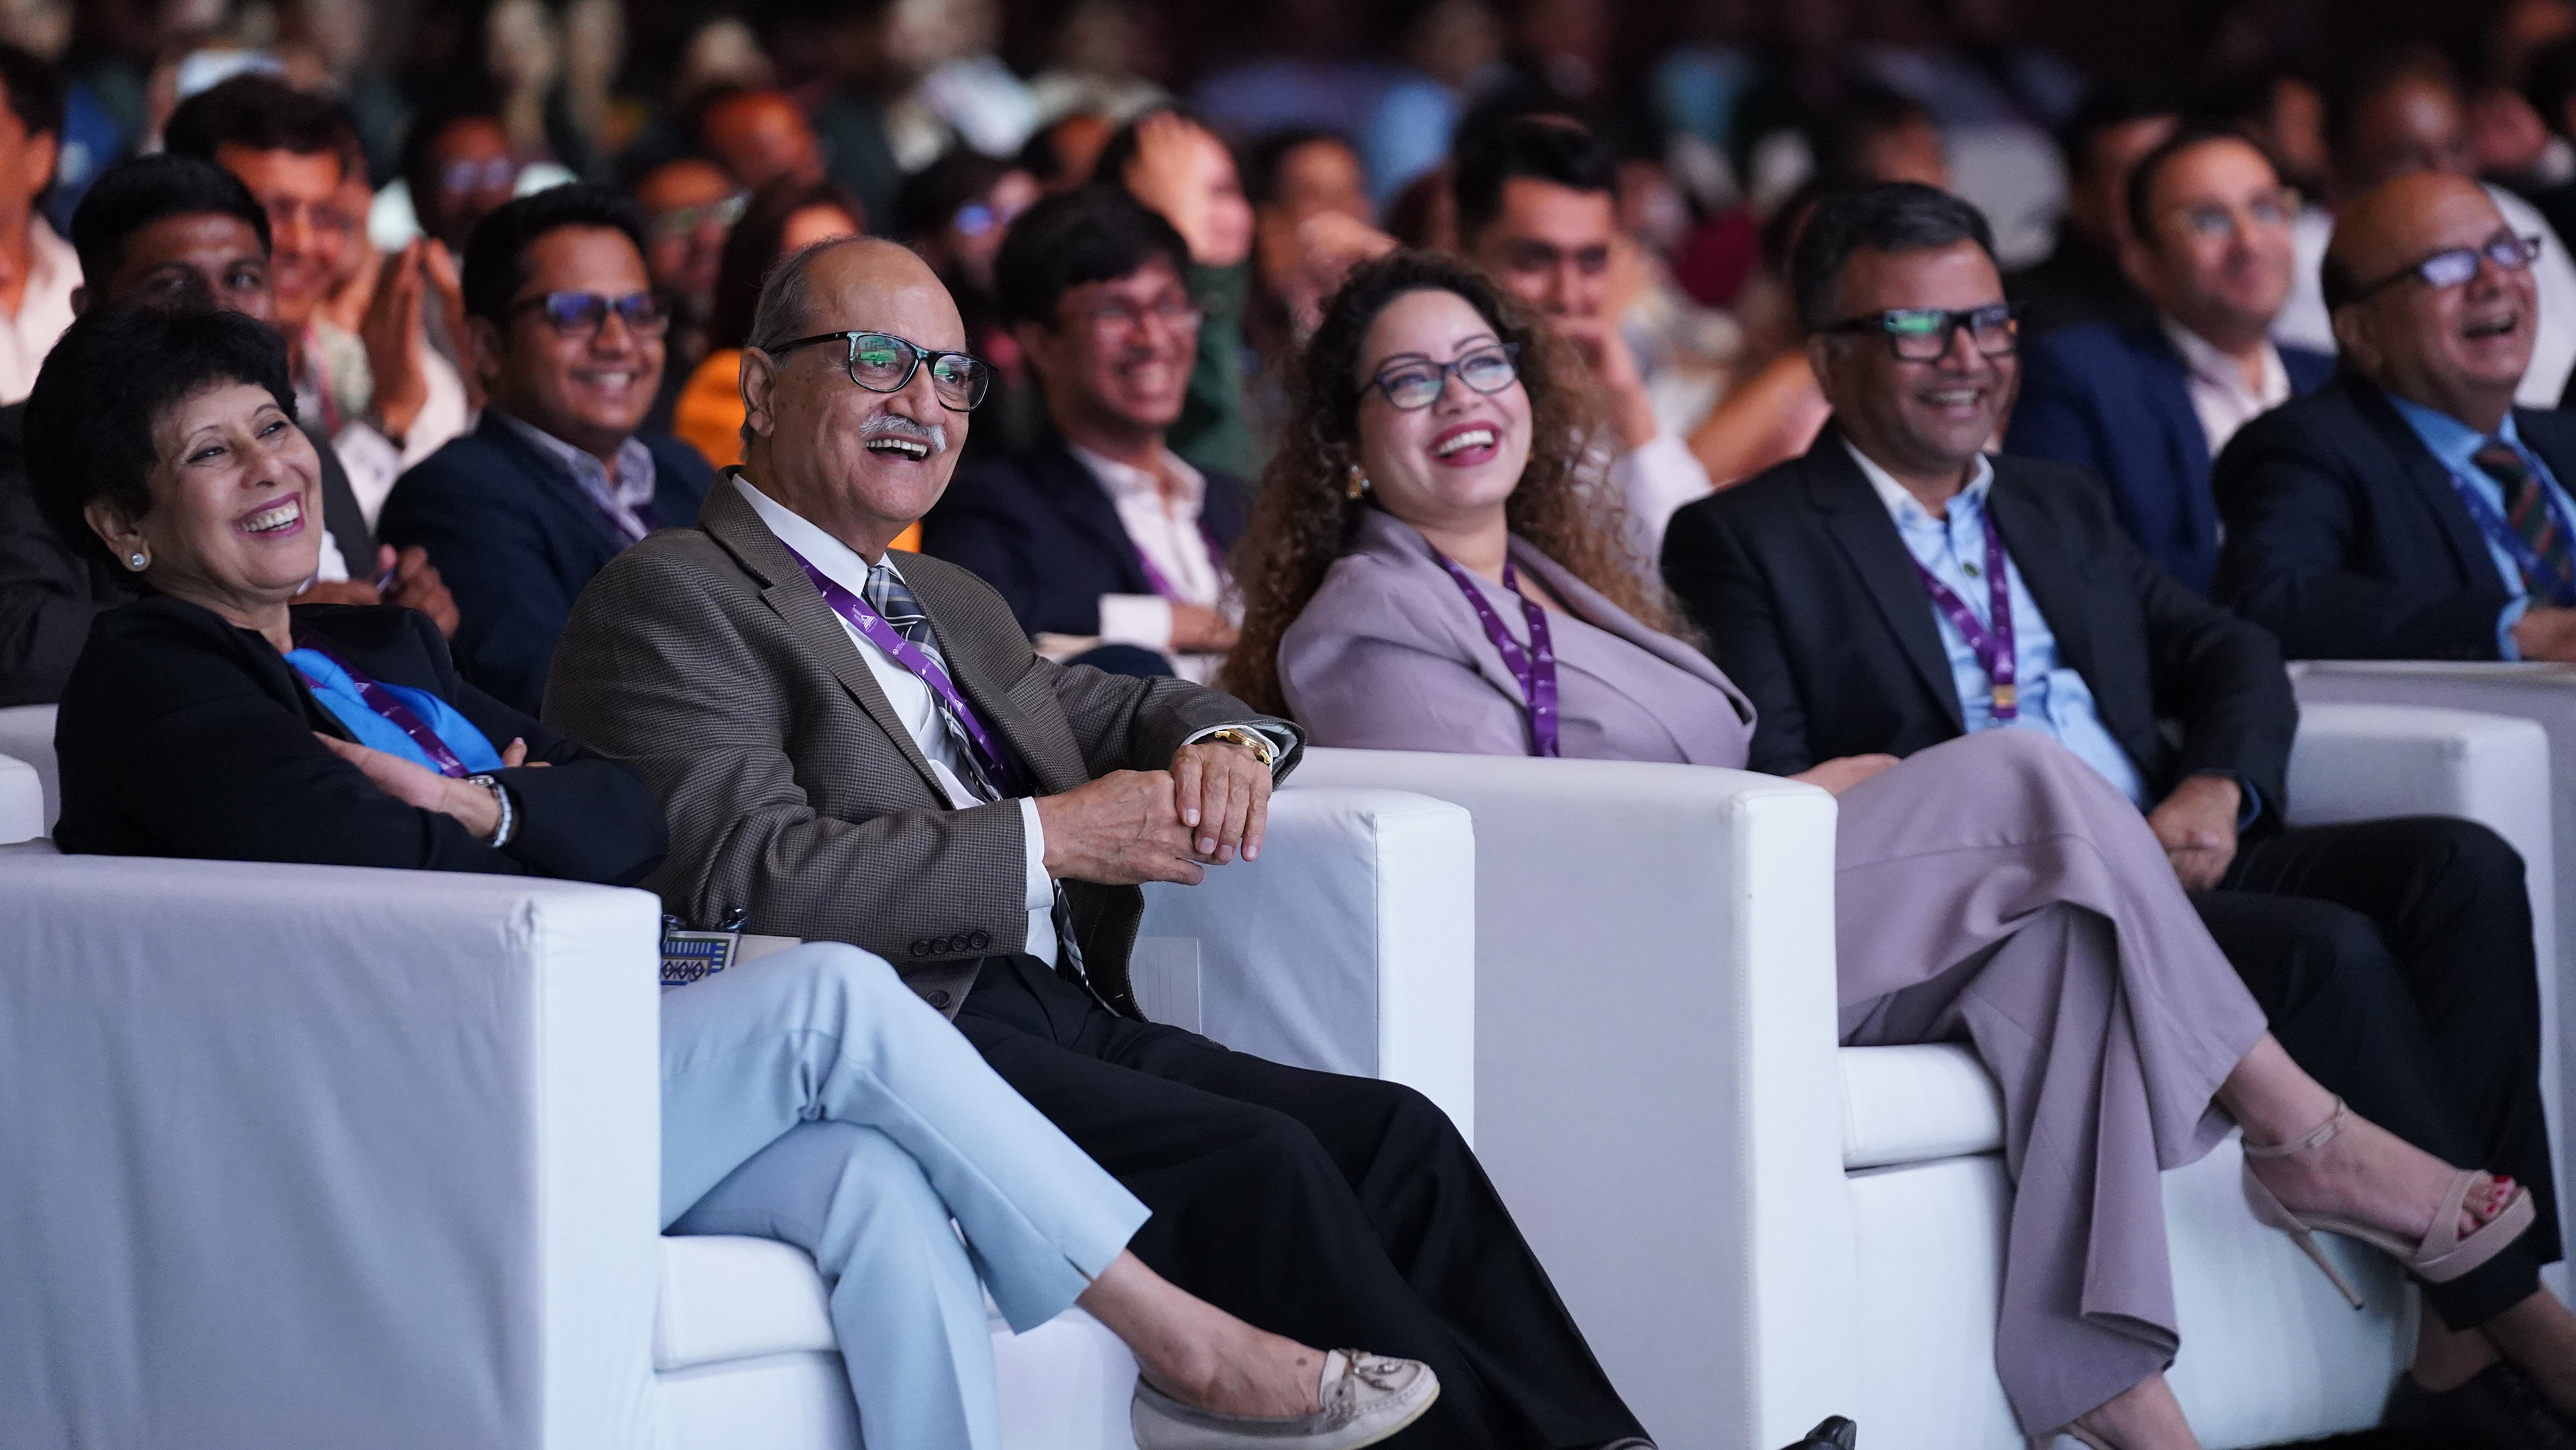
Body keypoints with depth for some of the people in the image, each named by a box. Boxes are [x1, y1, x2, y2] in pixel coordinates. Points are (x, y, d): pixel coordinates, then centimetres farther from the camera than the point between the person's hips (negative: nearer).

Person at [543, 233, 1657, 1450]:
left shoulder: (951, 608, 27)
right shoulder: (672, 602, -2)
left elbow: (1124, 711, 35)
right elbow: (753, 877, -15)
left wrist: (1225, 743, 9)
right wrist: (1050, 838, -14)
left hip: (1068, 1022, 8)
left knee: (1396, 1135, -12)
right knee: (1255, 1161, -25)